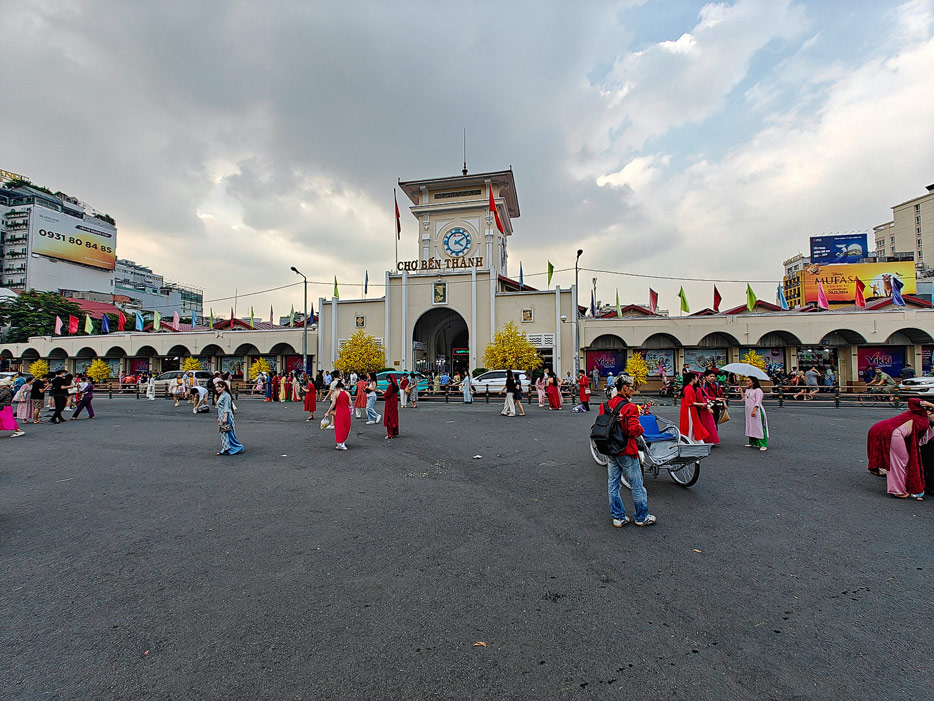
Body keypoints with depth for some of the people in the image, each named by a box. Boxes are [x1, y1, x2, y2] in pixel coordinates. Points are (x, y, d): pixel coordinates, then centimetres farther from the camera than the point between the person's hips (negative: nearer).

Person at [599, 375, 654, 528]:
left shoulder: (605, 406, 1)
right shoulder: (629, 407, -19)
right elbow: (634, 430, -23)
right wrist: (641, 429, -3)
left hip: (610, 451, 7)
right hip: (626, 452, -7)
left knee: (612, 485, 13)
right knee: (637, 485, 11)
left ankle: (617, 517, 23)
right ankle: (641, 517, 25)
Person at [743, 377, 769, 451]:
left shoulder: (757, 390, -8)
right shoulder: (747, 390, 17)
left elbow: (758, 401, -17)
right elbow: (744, 400, 22)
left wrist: (754, 410, -26)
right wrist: (742, 394, 14)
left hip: (757, 411, -8)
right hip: (749, 411, 8)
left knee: (759, 427, -9)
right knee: (751, 427, 12)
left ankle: (763, 445, -7)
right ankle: (752, 442, 21)